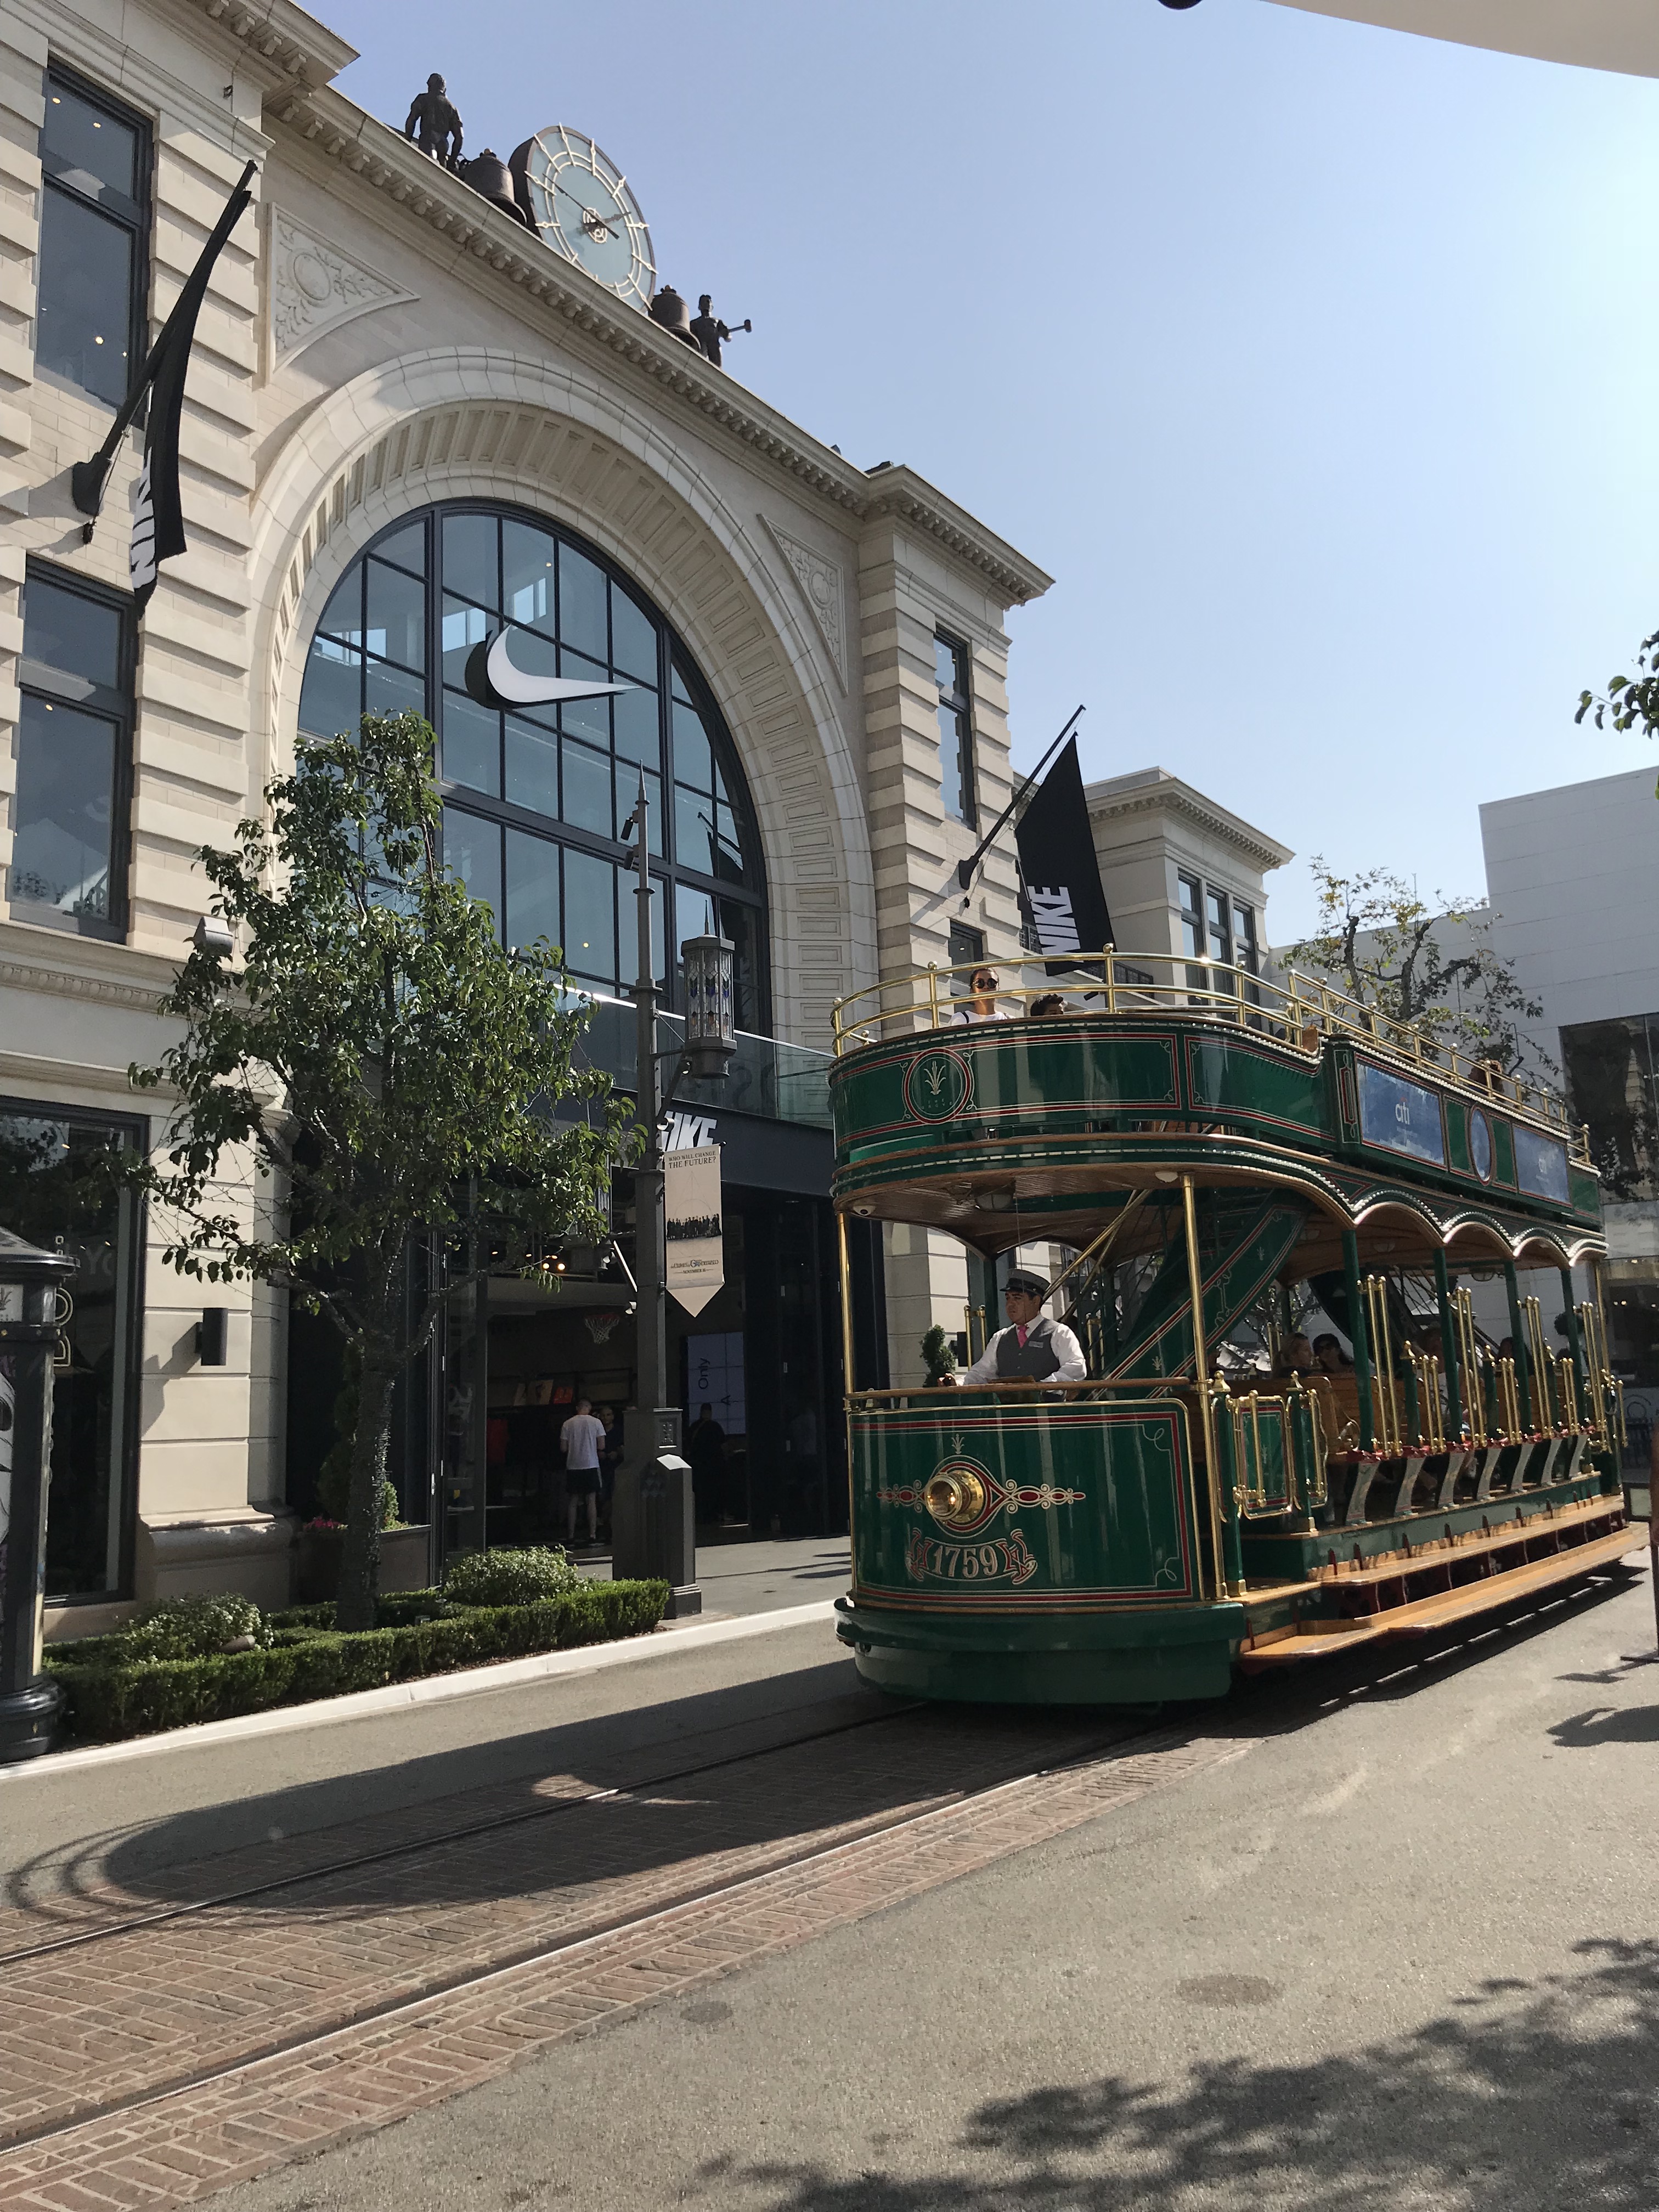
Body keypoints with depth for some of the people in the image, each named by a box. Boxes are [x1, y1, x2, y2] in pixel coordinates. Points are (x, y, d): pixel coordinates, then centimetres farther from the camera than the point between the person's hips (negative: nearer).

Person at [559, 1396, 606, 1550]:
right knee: (592, 1501, 2)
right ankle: (592, 1536, -2)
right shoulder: (596, 1423, -3)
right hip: (591, 1465, -1)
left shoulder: (568, 1424, 0)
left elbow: (563, 1448, 0)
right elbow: (601, 1445, -2)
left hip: (573, 1467, 1)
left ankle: (571, 1537, 9)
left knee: (572, 1502, 8)